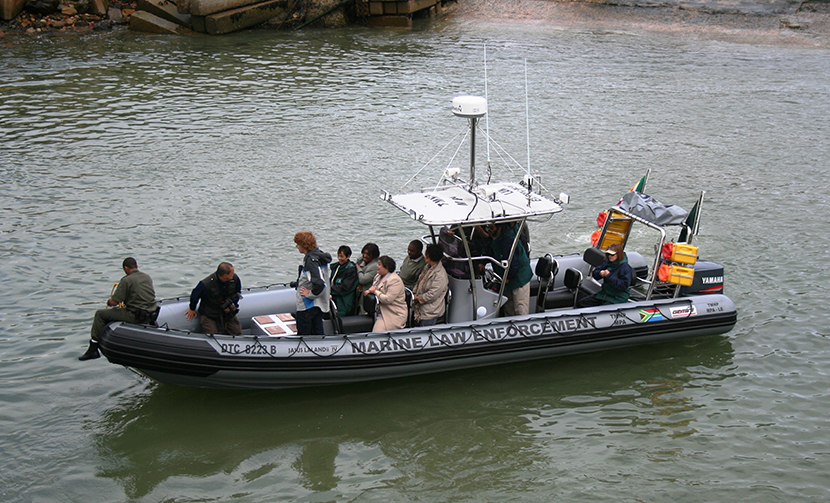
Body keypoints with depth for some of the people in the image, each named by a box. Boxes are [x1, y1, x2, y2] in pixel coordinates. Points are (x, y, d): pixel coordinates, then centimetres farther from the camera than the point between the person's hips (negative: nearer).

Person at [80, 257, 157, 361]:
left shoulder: (126, 280, -10)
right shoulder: (147, 277, 12)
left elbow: (114, 302, -11)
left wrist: (109, 301, 13)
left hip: (136, 316, -8)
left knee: (100, 314, 4)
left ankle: (93, 349, 6)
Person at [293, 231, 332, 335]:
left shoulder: (311, 260, -21)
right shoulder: (319, 255, 8)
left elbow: (319, 283, -31)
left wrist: (310, 294, -17)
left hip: (307, 306, -10)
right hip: (319, 304, 10)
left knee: (303, 335, -1)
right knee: (318, 334, 13)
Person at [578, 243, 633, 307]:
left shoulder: (625, 268, -16)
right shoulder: (608, 262, 5)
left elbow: (624, 285, -24)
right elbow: (594, 274, 10)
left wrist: (609, 276, -25)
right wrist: (600, 273, -15)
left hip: (617, 298, -7)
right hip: (604, 293, 7)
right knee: (581, 303, 0)